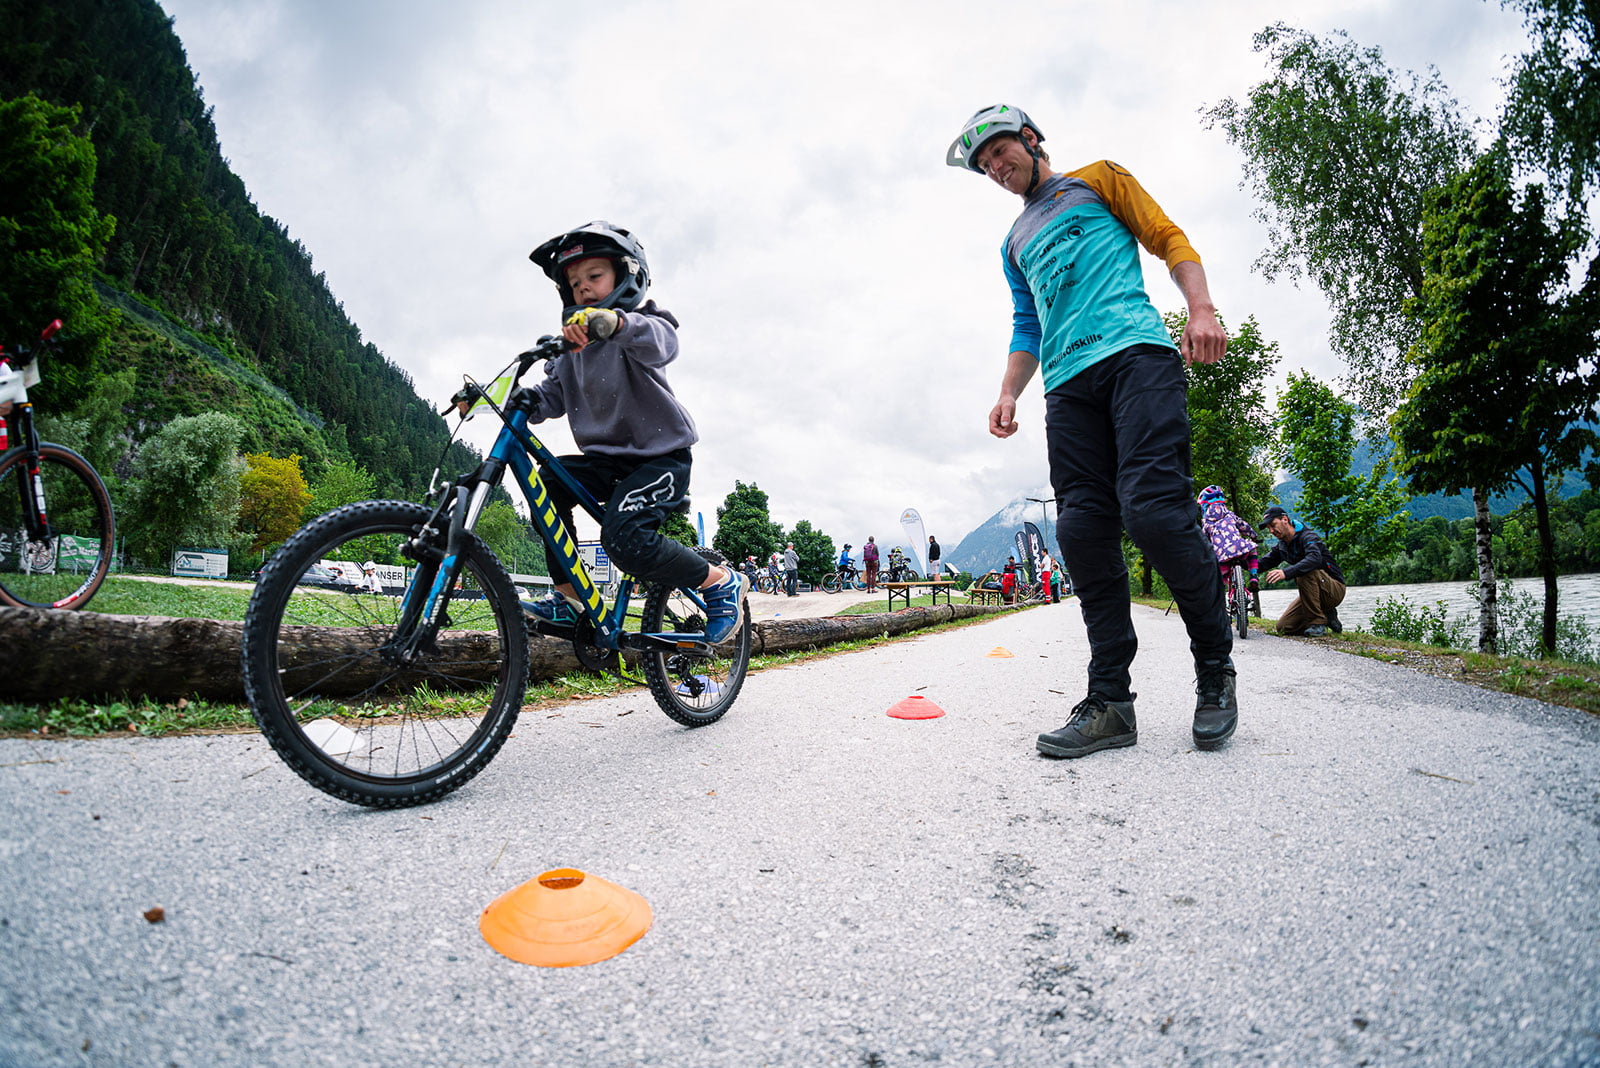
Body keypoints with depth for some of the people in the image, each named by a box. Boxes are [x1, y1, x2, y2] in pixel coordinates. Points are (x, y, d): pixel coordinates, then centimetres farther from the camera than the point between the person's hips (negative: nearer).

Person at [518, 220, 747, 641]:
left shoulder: (642, 323, -7)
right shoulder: (575, 343, 14)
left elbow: (661, 343, -33)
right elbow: (554, 394, 5)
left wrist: (614, 321, -53)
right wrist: (526, 400, -18)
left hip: (660, 456, -7)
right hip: (606, 459, 7)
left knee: (624, 538, -25)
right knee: (547, 482, -14)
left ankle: (722, 582, -6)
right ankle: (568, 598, -4)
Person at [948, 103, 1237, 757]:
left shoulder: (1097, 180, 21)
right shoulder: (1016, 244, 33)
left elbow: (1169, 239, 12)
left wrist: (1201, 310, -6)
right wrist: (1009, 395, 12)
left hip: (1135, 352, -5)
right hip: (1068, 385, 5)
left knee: (1152, 508, -21)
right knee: (1083, 532, -9)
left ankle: (1215, 668, -2)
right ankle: (1110, 703, -7)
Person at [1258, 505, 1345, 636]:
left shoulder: (1307, 536, -20)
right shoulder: (1283, 544, 7)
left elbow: (1315, 558, -41)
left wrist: (1286, 572, -55)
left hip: (1335, 589, -7)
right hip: (1312, 593, 7)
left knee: (1306, 572, -37)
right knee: (1283, 627, -5)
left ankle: (1317, 622, -24)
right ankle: (1327, 616, 13)